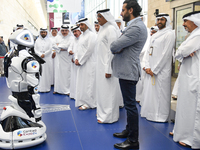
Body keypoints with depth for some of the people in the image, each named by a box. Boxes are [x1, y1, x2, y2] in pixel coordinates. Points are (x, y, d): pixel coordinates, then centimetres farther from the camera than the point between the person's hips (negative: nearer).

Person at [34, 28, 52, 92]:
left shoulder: (49, 40, 6)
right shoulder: (37, 40, 9)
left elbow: (50, 50, -1)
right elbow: (35, 49, 3)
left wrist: (44, 54, -10)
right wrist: (40, 54, -11)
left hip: (47, 59, -1)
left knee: (47, 72, -2)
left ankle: (47, 87, 3)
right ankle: (40, 87, 0)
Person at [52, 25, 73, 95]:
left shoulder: (70, 38, 1)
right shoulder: (57, 37, 13)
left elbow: (67, 46, -12)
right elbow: (54, 45, 5)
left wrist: (58, 45, -2)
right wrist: (60, 49, -10)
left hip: (66, 58, -3)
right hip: (58, 57, 4)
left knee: (66, 73, -6)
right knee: (58, 72, 4)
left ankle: (67, 90, -1)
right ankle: (57, 89, 12)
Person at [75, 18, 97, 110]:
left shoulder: (91, 35, -10)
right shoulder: (82, 36, 18)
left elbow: (89, 50, -16)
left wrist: (80, 61, -12)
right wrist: (76, 59, 5)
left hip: (89, 63, -9)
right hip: (81, 63, 9)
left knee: (87, 83, -6)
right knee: (81, 83, 10)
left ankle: (88, 103, 2)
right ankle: (83, 102, 18)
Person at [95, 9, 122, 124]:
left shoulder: (111, 29, -15)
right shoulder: (103, 29, 14)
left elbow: (111, 50, -20)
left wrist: (108, 70, -21)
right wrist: (104, 68, 16)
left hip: (108, 65, -9)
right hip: (102, 64, 9)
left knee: (108, 91, -1)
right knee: (102, 89, 15)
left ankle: (109, 116, 9)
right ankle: (102, 112, 27)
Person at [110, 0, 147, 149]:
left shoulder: (136, 28, -20)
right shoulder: (135, 25, 15)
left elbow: (114, 46, -23)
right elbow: (116, 46, 15)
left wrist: (116, 47, -1)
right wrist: (118, 48, -7)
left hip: (128, 71, -11)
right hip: (126, 70, 11)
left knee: (130, 105, -2)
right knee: (129, 104, 20)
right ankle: (129, 130, 34)